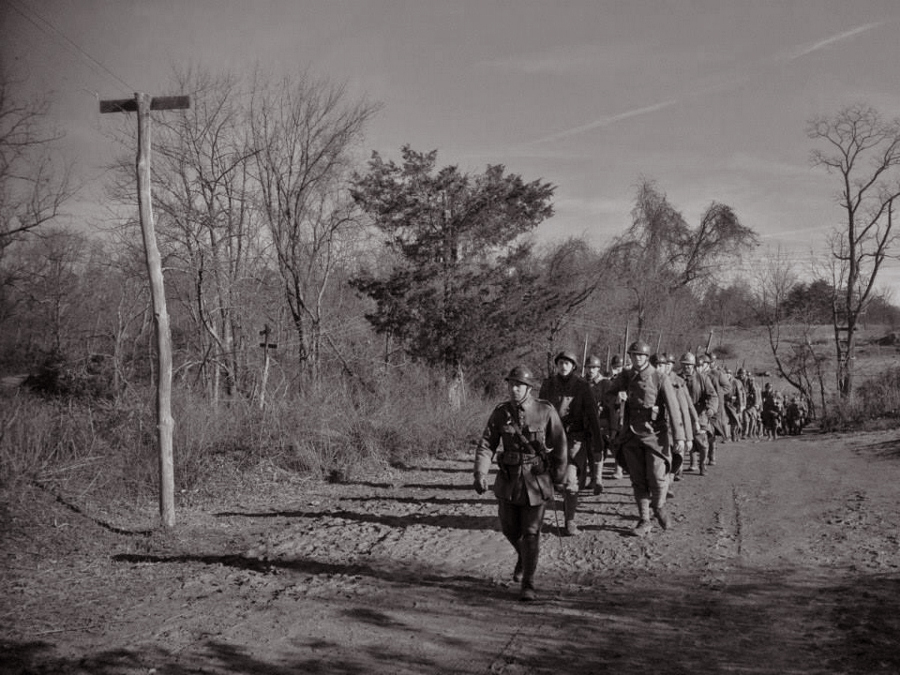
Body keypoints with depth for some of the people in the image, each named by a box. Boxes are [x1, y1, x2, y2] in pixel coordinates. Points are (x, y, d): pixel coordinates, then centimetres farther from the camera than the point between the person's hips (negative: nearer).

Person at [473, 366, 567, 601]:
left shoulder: (546, 411, -11)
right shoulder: (500, 412, -5)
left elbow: (559, 443, 0)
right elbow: (486, 445, -5)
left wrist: (559, 473, 8)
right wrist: (480, 474, -18)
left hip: (537, 478, -3)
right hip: (509, 478, 3)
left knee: (531, 532, -4)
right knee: (510, 529, 12)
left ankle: (528, 584, 6)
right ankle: (523, 557, 45)